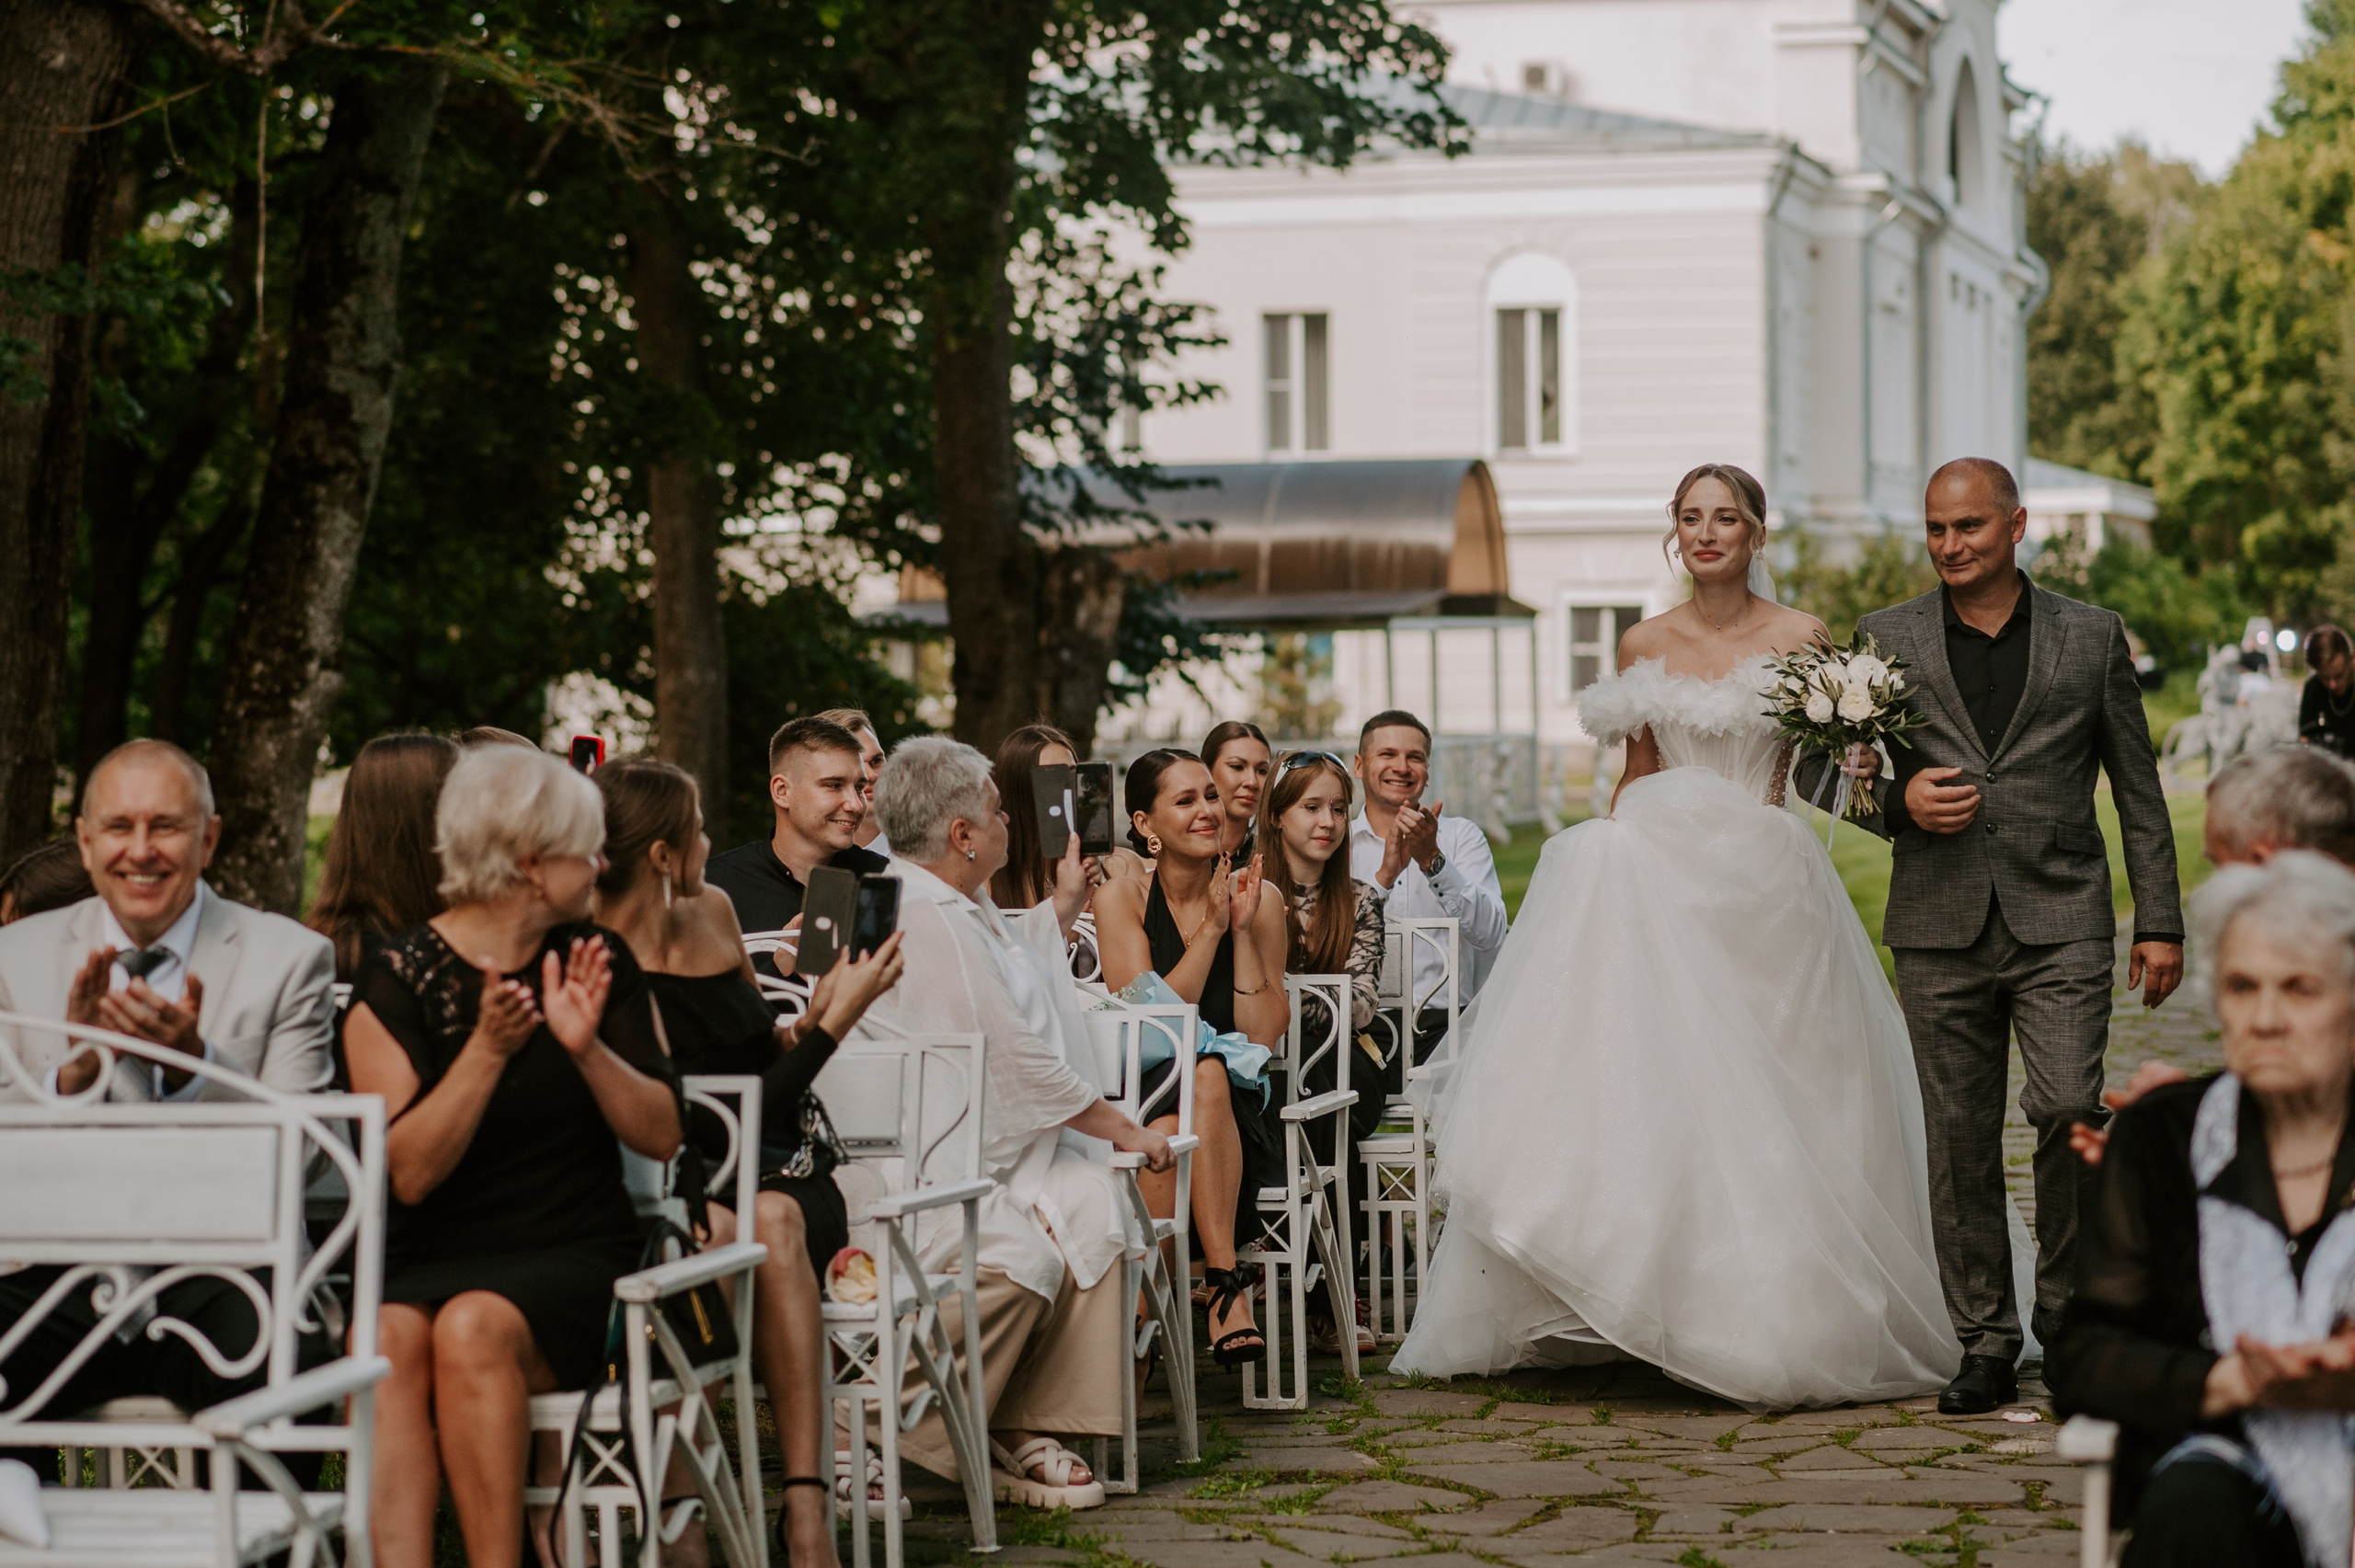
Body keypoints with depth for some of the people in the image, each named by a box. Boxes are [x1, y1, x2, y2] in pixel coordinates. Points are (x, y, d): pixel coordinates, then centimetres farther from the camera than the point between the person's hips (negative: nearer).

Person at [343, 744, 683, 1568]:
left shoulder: (598, 962, 10)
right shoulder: (401, 977, 1)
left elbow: (662, 1136, 5)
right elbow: (409, 1173, -7)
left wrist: (587, 1047, -12)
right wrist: (488, 1051, -19)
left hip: (572, 1258, 0)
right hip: (432, 1256, 0)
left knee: (473, 1327, -32)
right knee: (386, 1339, -33)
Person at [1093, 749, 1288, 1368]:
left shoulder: (1257, 898, 7)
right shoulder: (1122, 898, 4)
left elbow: (1263, 1036, -1)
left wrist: (1242, 930, -8)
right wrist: (1211, 928, -11)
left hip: (1238, 1114, 1)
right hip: (1143, 1100, -1)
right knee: (1204, 1070, -35)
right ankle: (1227, 1286, -41)